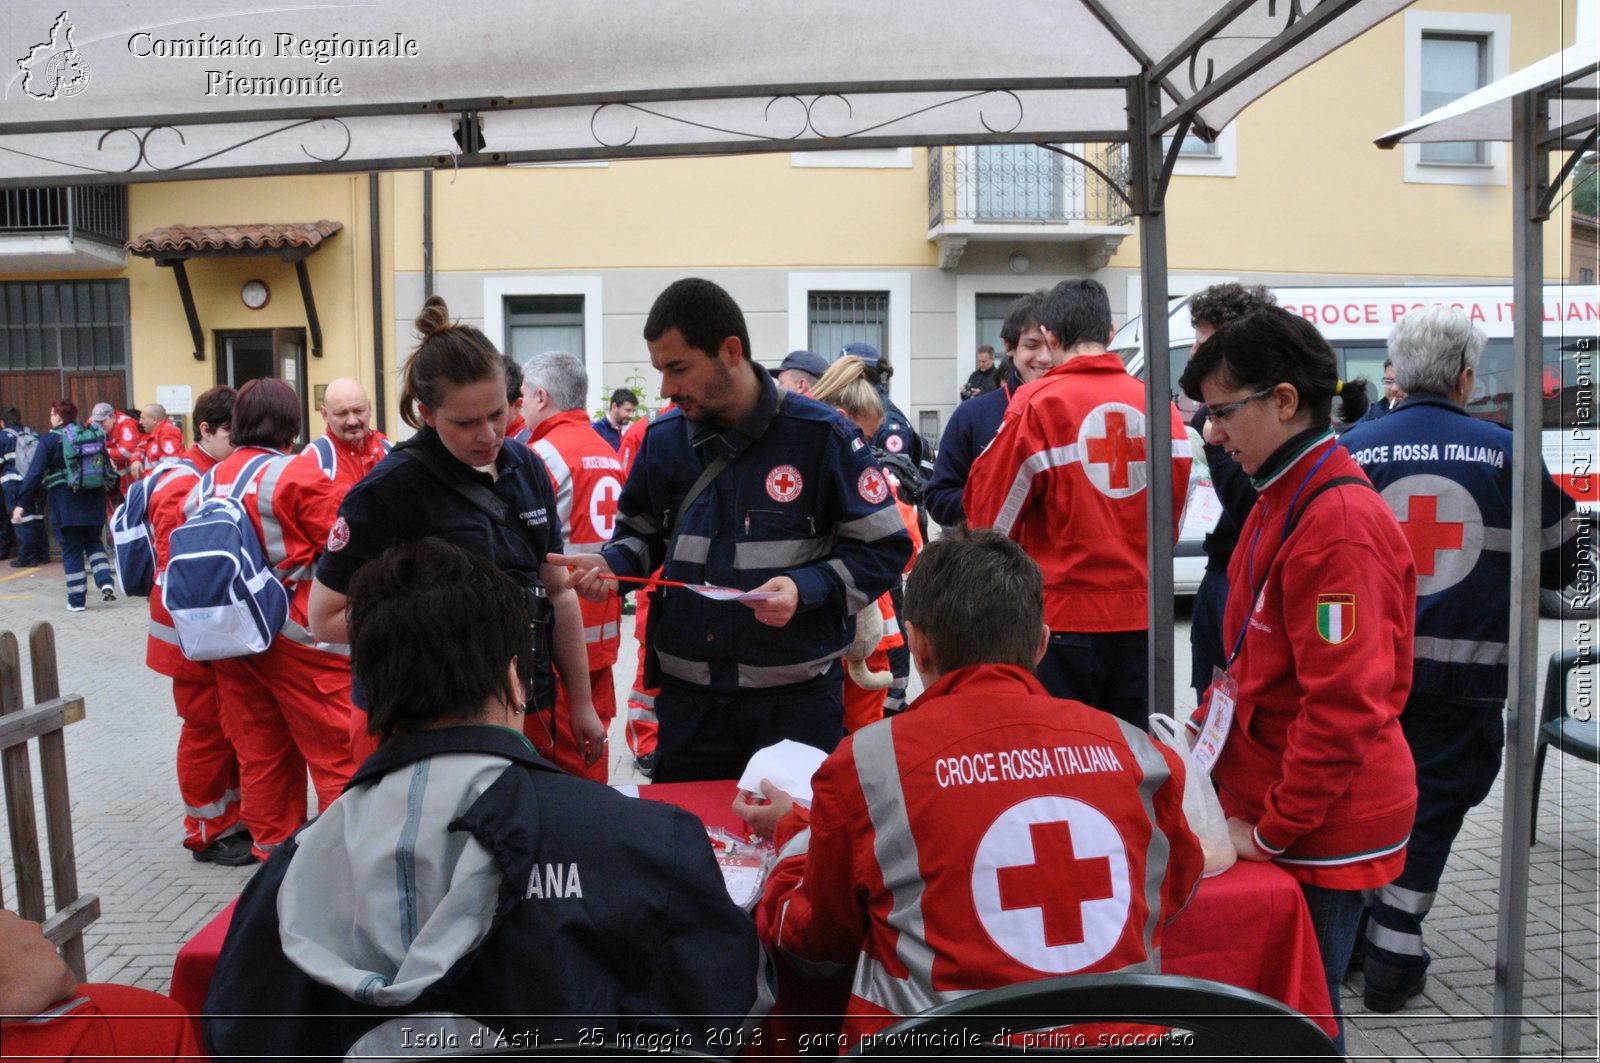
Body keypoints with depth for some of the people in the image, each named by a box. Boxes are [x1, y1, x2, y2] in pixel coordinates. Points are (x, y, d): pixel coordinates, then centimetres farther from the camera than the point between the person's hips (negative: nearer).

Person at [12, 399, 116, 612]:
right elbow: (106, 466, 10)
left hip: (66, 502, -4)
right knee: (93, 542, 20)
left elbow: (35, 473, -11)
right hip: (94, 499, 4)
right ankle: (105, 582, 0)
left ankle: (77, 600, 8)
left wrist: (21, 504, -10)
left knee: (71, 549, 5)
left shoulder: (49, 439, -6)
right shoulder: (92, 434, 6)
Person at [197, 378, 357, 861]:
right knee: (338, 750, 0)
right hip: (301, 637, -7)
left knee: (260, 751, 15)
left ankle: (273, 850, 26)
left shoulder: (208, 481, 7)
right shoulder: (300, 475, -12)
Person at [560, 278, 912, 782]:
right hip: (687, 693, 4)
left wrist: (806, 588, -21)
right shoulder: (663, 437, 3)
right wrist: (610, 564, -4)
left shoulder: (820, 435, -10)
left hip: (796, 695, -3)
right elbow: (642, 533, 17)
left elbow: (885, 549, -7)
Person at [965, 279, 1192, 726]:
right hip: (1140, 614, 4)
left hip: (1063, 616, -4)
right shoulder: (1160, 405, 1)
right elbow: (1173, 517, 12)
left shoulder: (1038, 403, -11)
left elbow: (990, 510, -5)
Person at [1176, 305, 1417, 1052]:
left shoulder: (1341, 522, -22)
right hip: (1266, 801, 8)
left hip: (1321, 831, -8)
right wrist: (1202, 734, 10)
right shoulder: (1282, 501, 8)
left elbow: (1345, 706, -23)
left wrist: (1272, 831, -16)